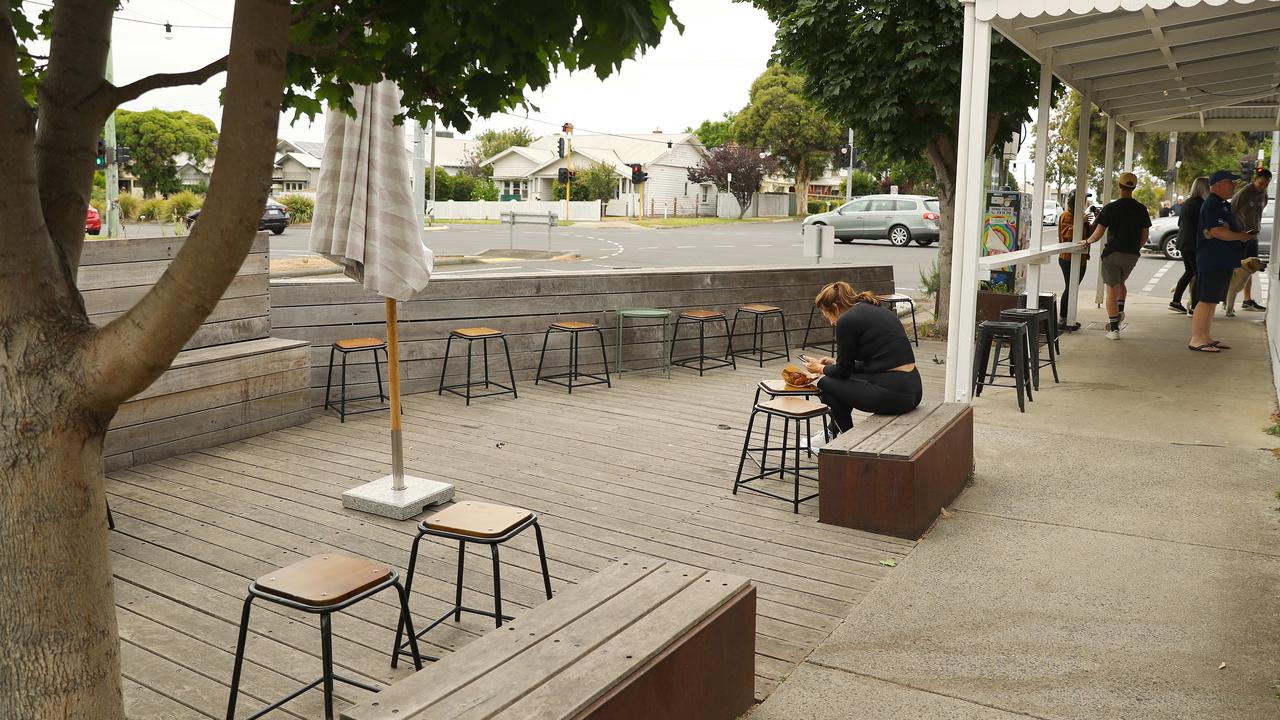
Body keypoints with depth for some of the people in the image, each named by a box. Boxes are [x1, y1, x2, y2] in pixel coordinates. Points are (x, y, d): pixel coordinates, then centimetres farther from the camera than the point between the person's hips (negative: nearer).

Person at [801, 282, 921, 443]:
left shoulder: (847, 320, -7)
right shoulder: (878, 310, 18)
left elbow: (843, 371, 0)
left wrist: (820, 368, 20)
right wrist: (834, 363, 31)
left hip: (892, 395, -9)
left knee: (826, 384, 12)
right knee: (841, 380, 28)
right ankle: (834, 432, 41)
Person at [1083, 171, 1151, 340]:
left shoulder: (1111, 208, -9)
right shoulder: (1141, 209, 4)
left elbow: (1098, 233, -7)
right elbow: (1144, 236, 9)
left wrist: (1088, 241, 12)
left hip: (1112, 253, -4)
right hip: (1132, 255, 4)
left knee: (1111, 290, 0)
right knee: (1120, 282, 28)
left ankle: (1114, 329, -2)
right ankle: (1120, 311, 12)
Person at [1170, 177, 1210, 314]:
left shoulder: (1187, 203, 12)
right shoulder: (1200, 204, -14)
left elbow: (1180, 222, 19)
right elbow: (1202, 226, -17)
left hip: (1183, 242, 9)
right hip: (1194, 243, -9)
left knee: (1189, 272, 18)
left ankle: (1176, 301, 18)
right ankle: (1194, 307, -5)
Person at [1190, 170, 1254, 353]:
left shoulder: (1223, 204, 18)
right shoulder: (1212, 204, -14)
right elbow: (1217, 231, -24)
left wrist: (1243, 235, 4)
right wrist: (1241, 236, -11)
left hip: (1223, 261, 11)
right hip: (1212, 261, -11)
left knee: (1213, 300, 13)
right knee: (1206, 301, -8)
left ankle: (1206, 337, 19)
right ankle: (1196, 340, -5)